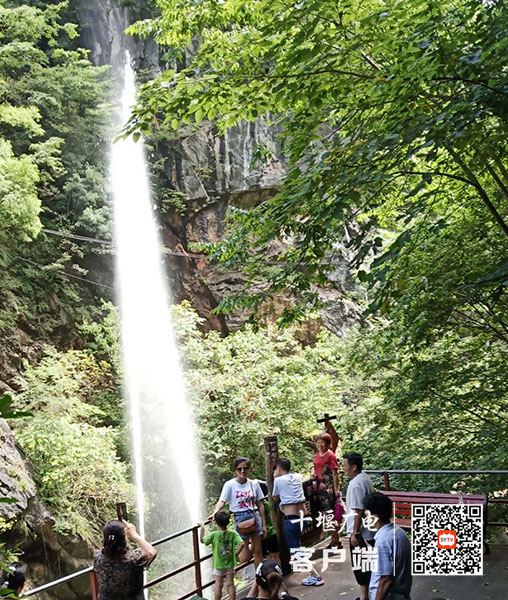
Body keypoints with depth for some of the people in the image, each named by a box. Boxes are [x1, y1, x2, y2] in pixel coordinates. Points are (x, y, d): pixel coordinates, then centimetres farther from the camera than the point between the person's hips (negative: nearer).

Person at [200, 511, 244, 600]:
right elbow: (241, 544, -20)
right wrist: (235, 554, -8)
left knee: (218, 586, 10)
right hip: (230, 563, 2)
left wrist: (202, 528, 8)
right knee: (230, 584, 11)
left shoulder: (214, 535, -17)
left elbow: (202, 540, -3)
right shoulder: (233, 534, -12)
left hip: (218, 564, -2)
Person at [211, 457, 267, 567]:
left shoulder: (254, 484, 3)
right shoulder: (230, 485, -6)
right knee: (244, 555, -4)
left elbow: (260, 505, 8)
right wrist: (215, 512, -33)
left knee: (258, 551, 9)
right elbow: (222, 501, -13)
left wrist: (264, 524, 7)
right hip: (240, 519, -3)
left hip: (255, 517, 3)